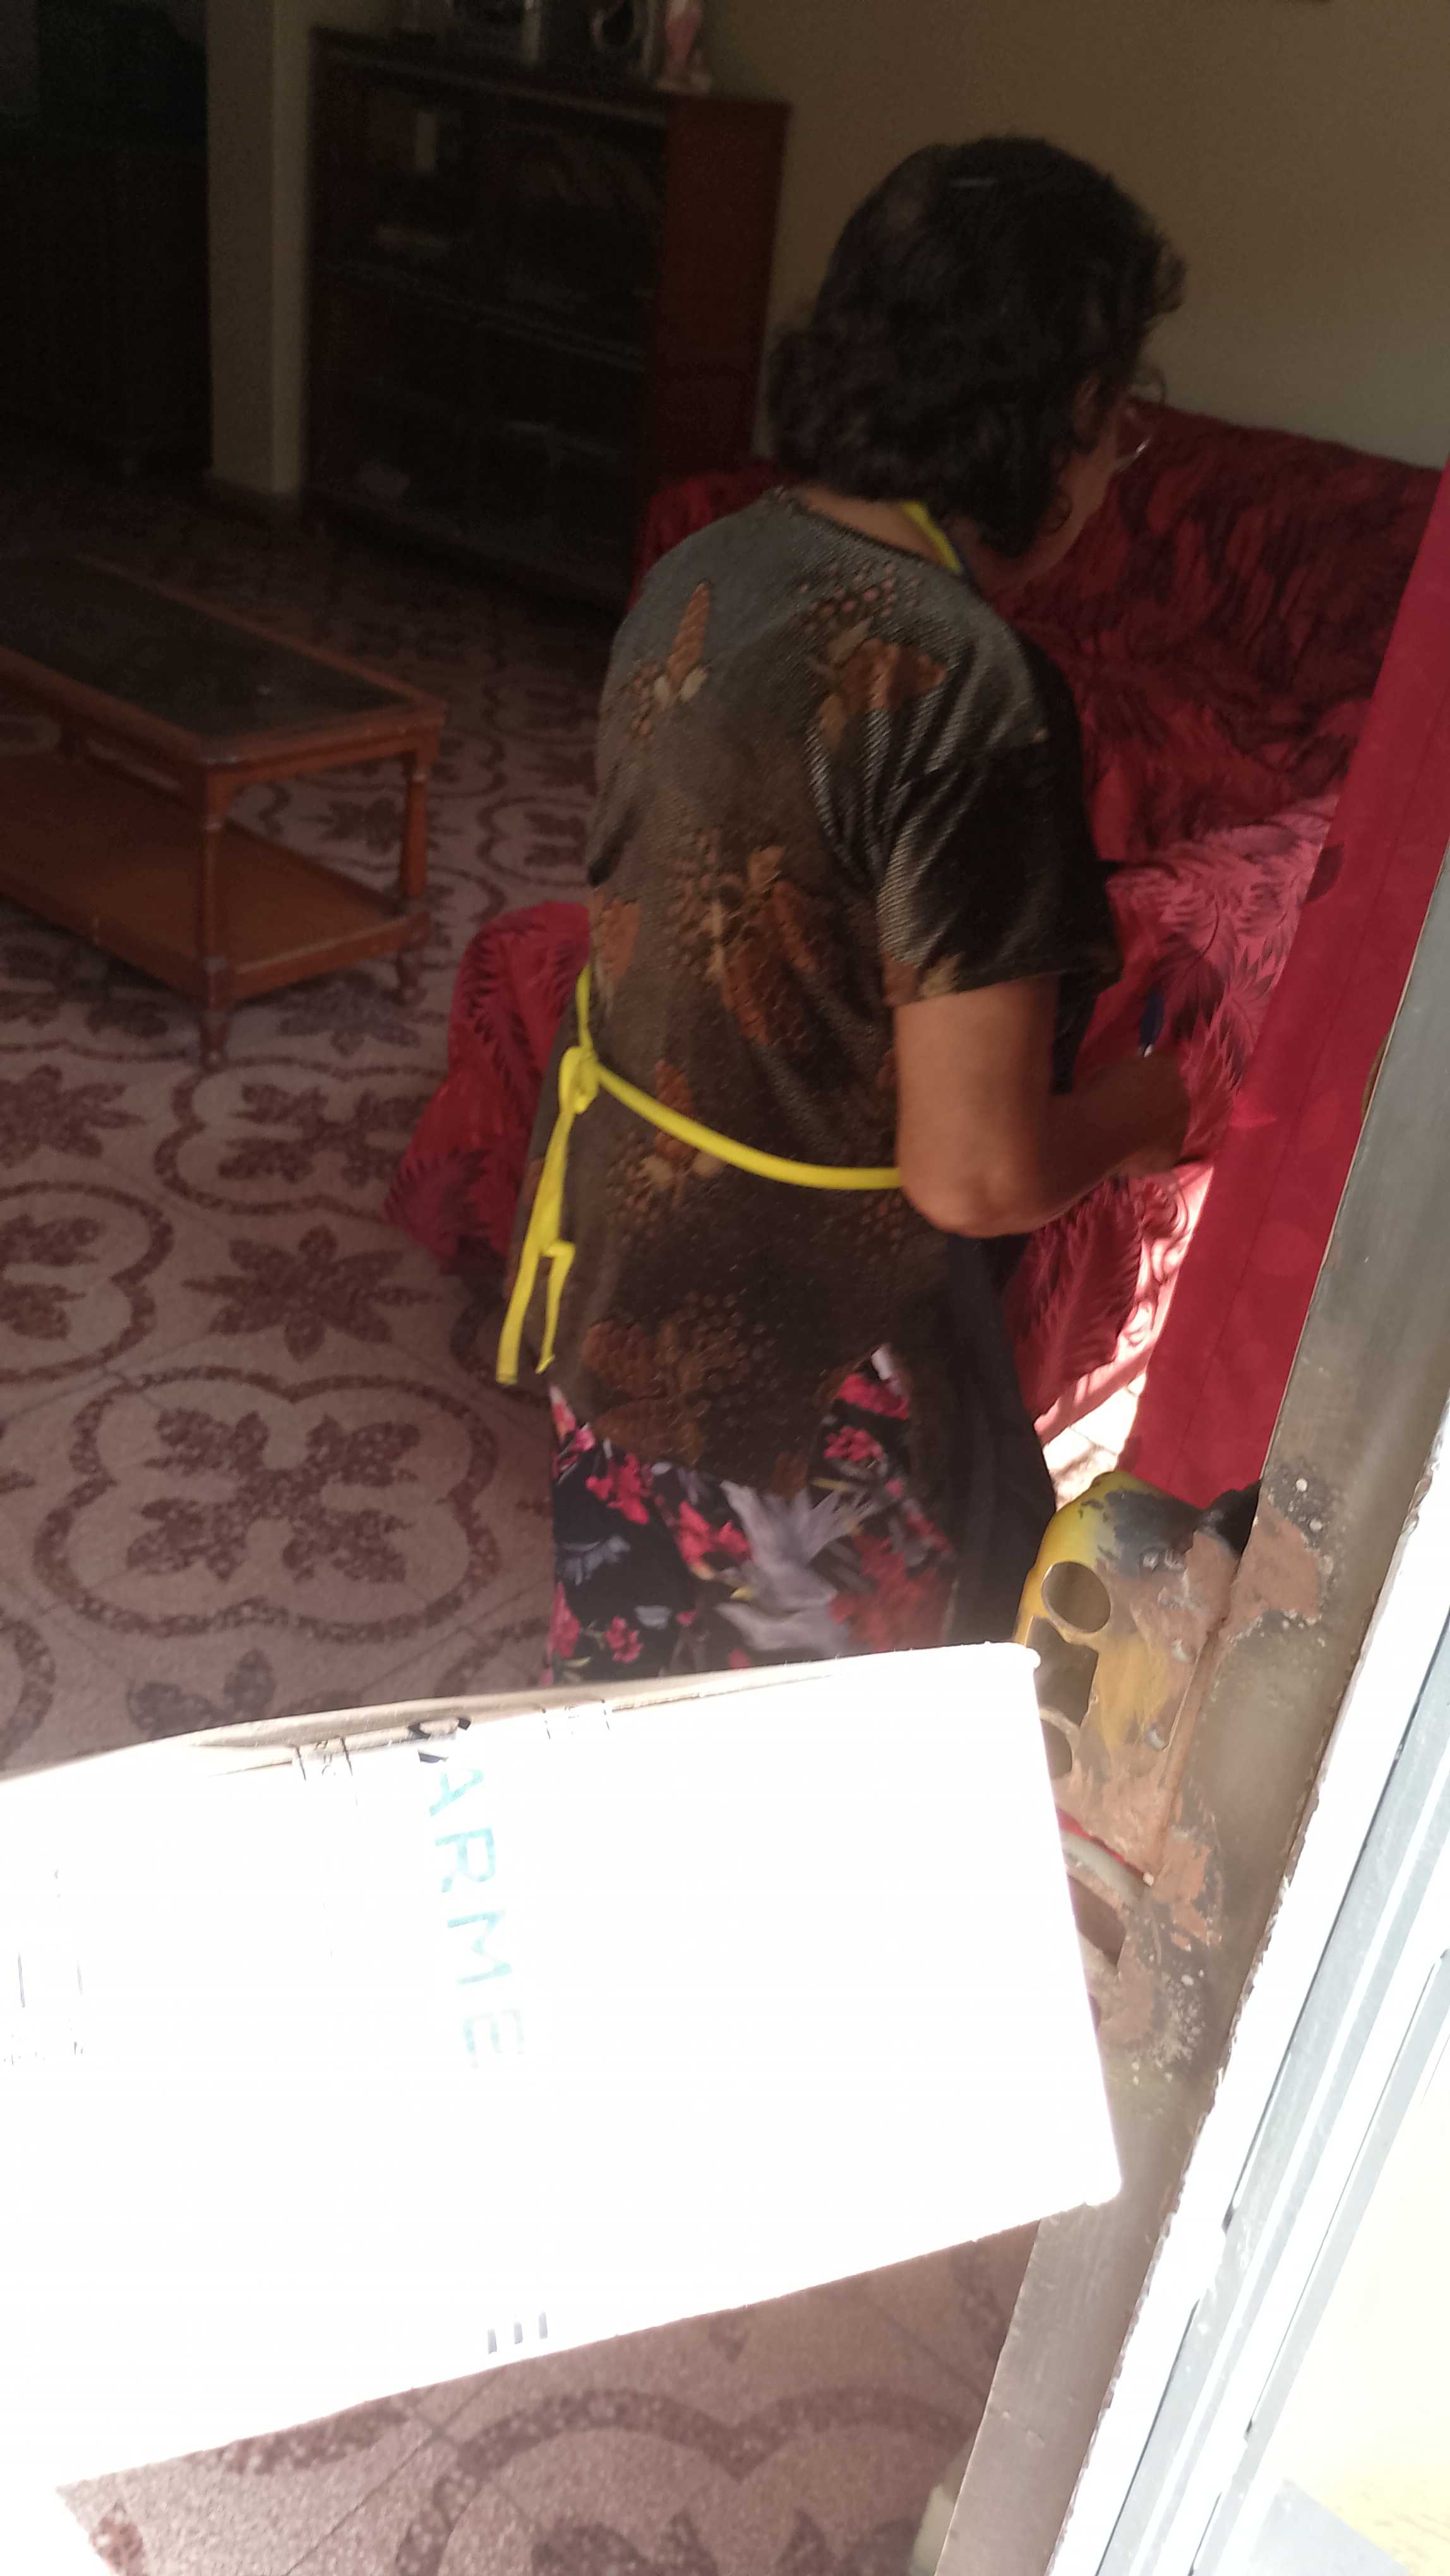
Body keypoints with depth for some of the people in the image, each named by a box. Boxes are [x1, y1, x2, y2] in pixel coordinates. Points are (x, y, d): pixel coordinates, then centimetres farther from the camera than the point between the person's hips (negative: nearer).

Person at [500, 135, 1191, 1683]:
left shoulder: (707, 570, -3)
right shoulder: (967, 690, -28)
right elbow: (978, 1176, -26)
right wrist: (1149, 1105, -5)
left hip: (612, 1254, 8)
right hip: (799, 1353, -8)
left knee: (625, 1673, 30)